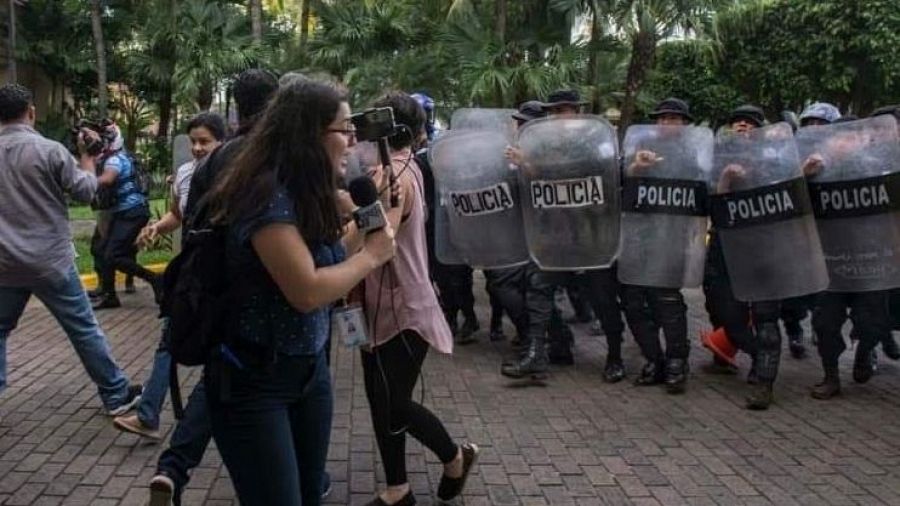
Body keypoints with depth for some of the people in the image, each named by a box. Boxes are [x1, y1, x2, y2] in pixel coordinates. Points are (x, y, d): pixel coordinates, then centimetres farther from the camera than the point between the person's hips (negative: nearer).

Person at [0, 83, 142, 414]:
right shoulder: (49, 150, -12)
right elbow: (85, 191, -5)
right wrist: (88, 155, 9)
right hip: (50, 260, -4)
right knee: (84, 329, 5)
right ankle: (116, 395, 14)